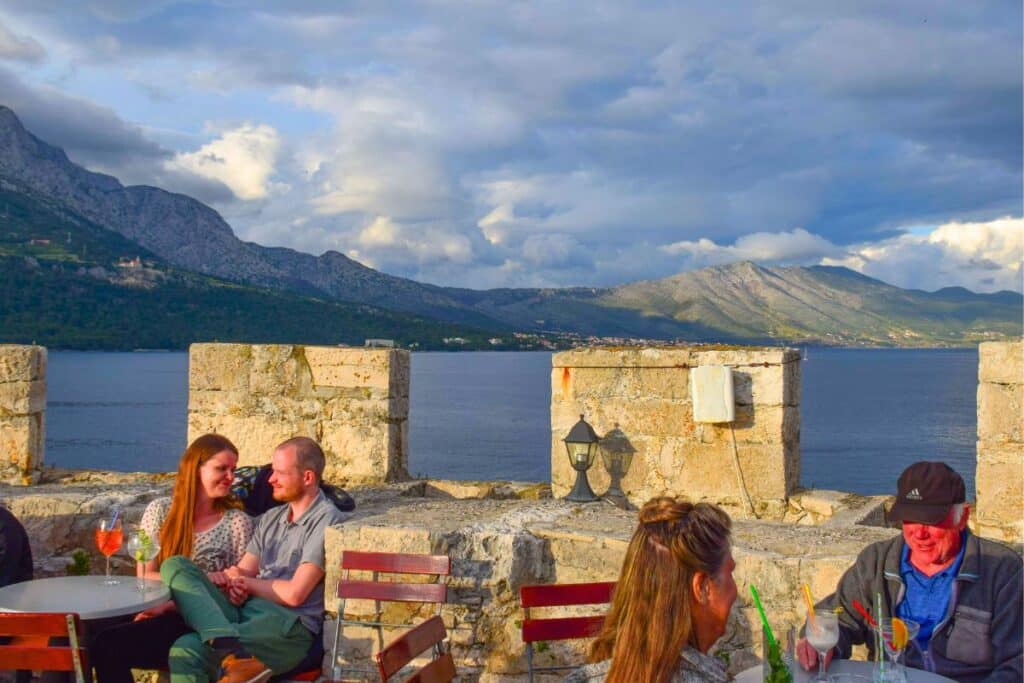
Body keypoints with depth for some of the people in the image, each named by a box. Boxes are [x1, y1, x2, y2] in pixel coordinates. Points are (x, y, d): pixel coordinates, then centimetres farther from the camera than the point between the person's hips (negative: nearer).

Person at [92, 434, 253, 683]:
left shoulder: (237, 522, 2)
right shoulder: (160, 511, 9)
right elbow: (145, 577, 4)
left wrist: (170, 605, -14)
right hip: (160, 615, 4)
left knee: (107, 645, -27)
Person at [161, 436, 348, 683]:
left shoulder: (327, 520, -4)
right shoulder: (270, 519, 23)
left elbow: (294, 593, -11)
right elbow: (242, 573, 18)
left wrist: (246, 582, 5)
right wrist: (229, 580, -8)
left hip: (288, 627, -10)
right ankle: (234, 652, -39)